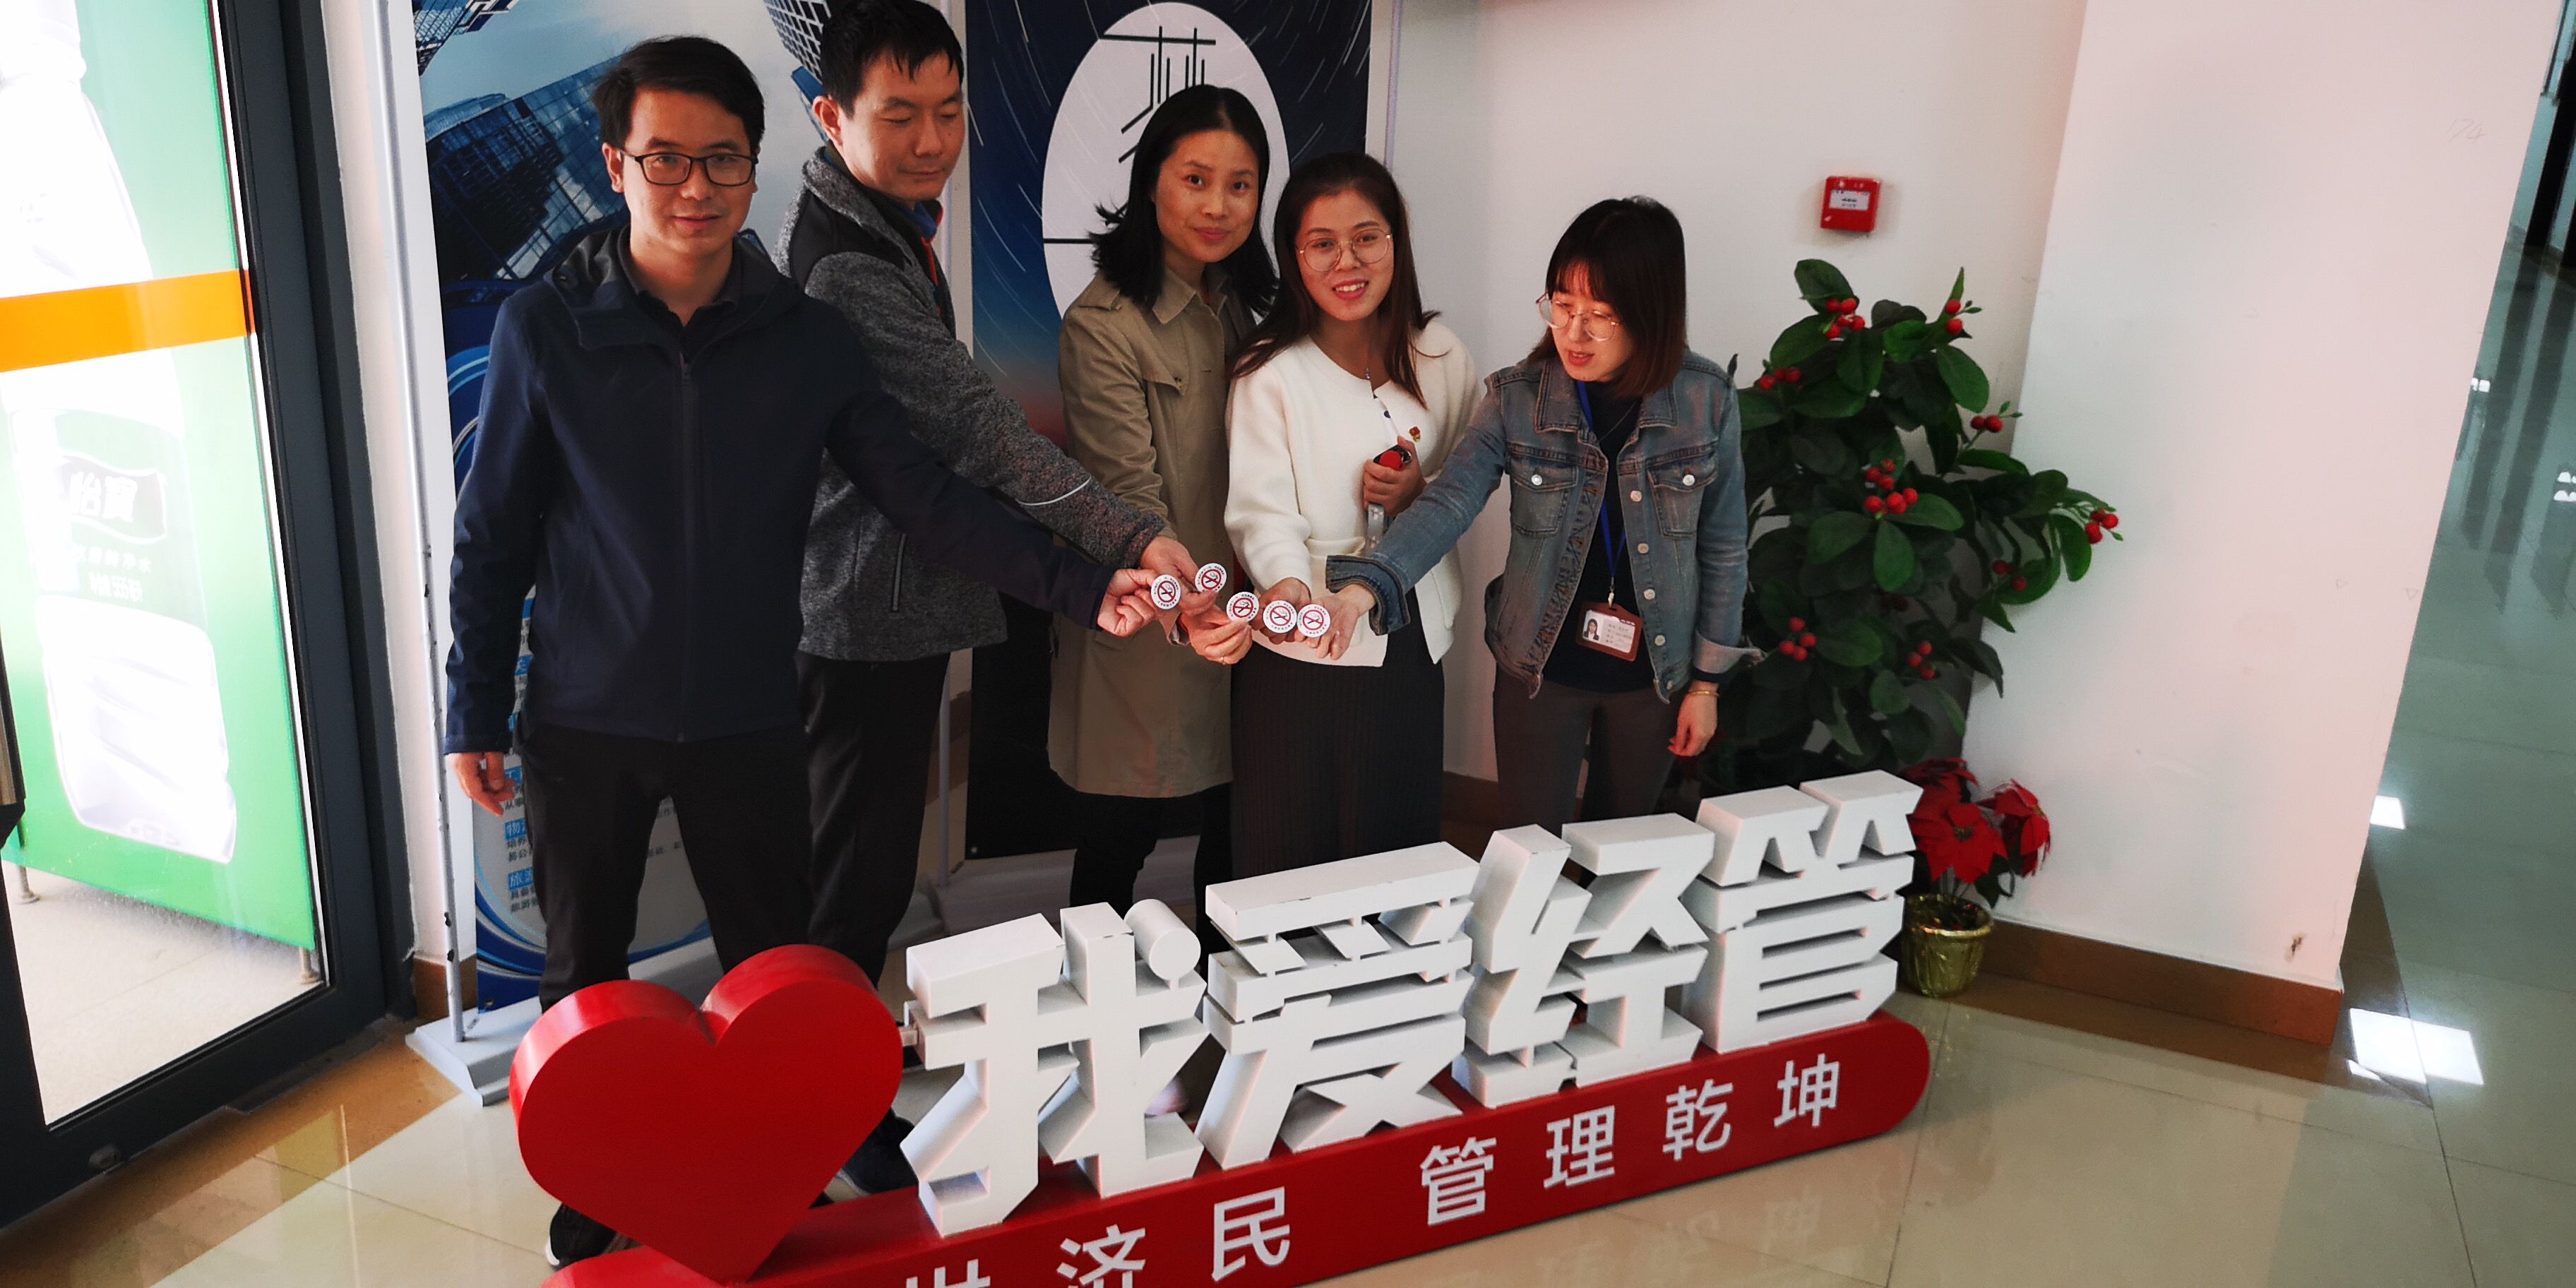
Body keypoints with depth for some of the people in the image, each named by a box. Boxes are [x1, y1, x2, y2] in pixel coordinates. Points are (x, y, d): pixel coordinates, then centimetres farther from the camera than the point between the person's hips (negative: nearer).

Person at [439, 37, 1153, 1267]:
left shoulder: (807, 338, -3)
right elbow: (493, 537, -1)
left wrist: (1078, 586, -16)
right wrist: (475, 713, -1)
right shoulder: (545, 328, -6)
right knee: (584, 982, 15)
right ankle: (589, 1211, 36)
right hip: (585, 725, 0)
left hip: (749, 721, 1)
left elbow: (925, 495, -6)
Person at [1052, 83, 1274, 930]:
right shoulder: (1104, 323, -14)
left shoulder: (1246, 308, 11)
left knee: (1238, 835, 16)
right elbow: (1130, 498, -19)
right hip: (1146, 633, -7)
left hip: (1244, 625, 7)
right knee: (1119, 838, 6)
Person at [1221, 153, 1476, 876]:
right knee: (1289, 862, 3)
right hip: (1303, 651, -4)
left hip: (1413, 645, 4)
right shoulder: (1270, 374, -9)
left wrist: (1423, 493, -8)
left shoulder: (1440, 357, 5)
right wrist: (1287, 585, -38)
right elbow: (1262, 511, -17)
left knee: (1400, 852, 13)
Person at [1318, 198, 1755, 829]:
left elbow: (1722, 548, -3)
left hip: (1656, 673, 1)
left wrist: (1706, 681, 1)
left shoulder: (1705, 401, -11)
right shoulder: (1517, 398, -12)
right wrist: (1364, 585, -40)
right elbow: (1447, 504, -22)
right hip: (1540, 670, -1)